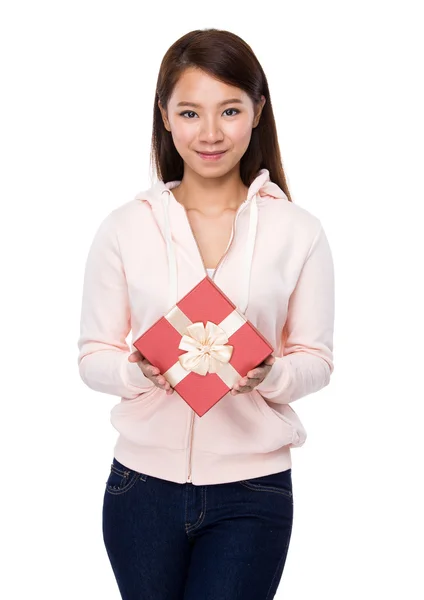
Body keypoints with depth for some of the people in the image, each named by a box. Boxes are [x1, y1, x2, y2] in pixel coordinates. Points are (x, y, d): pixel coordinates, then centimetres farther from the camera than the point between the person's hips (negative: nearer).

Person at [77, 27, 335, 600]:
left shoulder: (298, 231, -1)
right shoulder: (124, 228, 0)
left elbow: (317, 359, 1)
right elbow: (93, 355, 1)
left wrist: (270, 374, -20)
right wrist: (138, 369, -20)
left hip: (252, 488, -1)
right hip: (143, 482, 1)